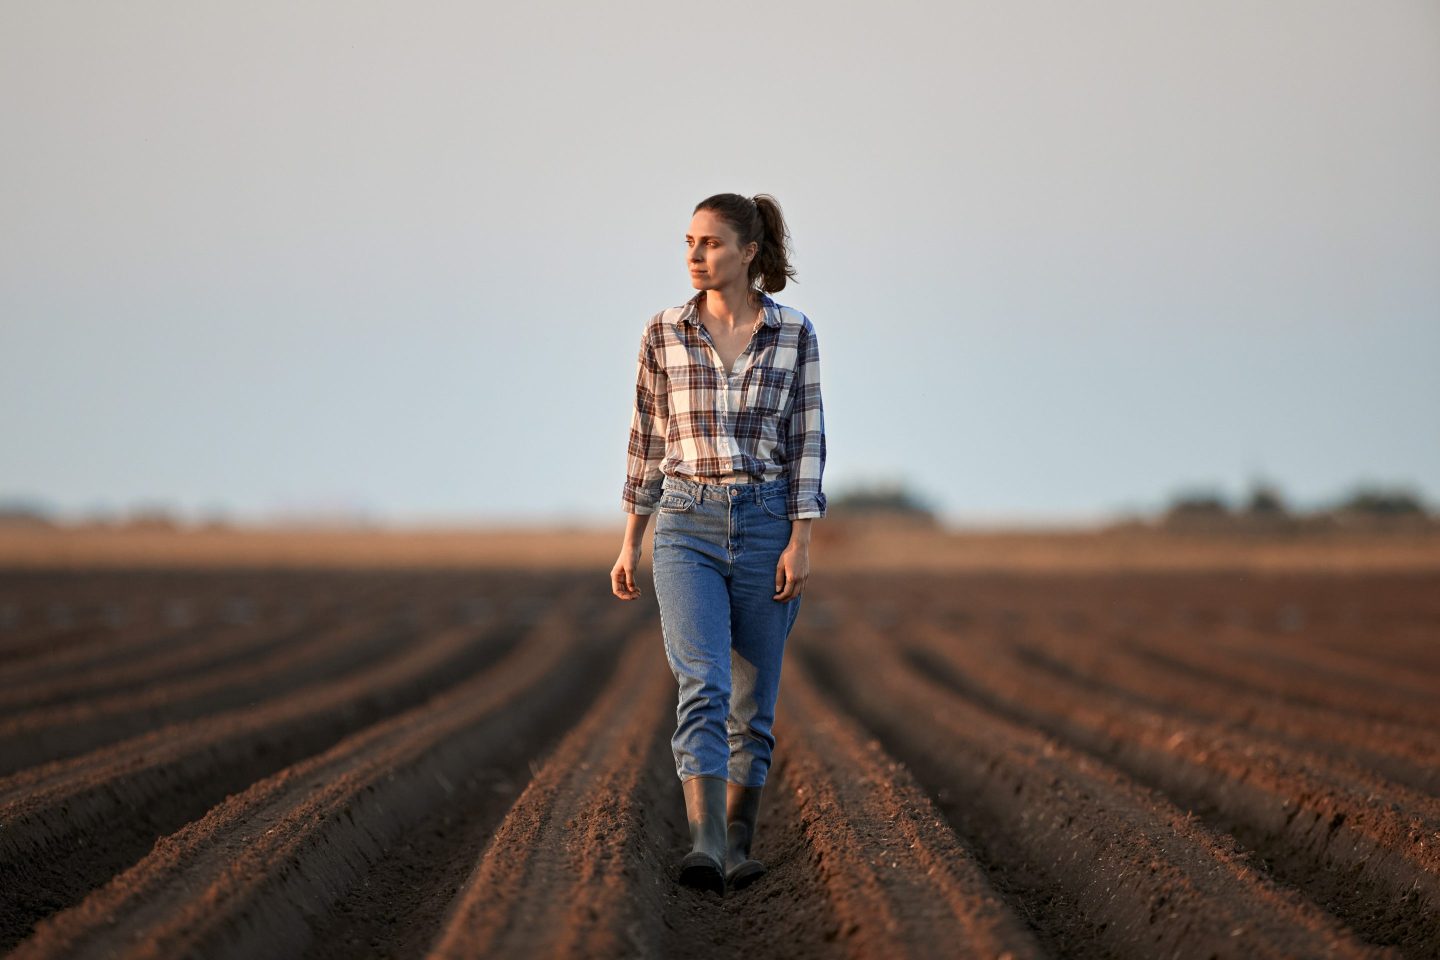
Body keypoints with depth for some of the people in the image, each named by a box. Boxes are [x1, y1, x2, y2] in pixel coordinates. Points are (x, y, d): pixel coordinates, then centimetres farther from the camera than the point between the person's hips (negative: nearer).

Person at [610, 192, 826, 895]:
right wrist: (630, 542, 7)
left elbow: (806, 442, 0)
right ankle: (705, 845, -28)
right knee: (703, 686, -18)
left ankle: (738, 847, 20)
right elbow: (647, 441, 8)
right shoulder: (664, 334, 3)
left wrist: (800, 541, -8)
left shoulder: (794, 334, 1)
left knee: (753, 702, 7)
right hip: (688, 528, -1)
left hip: (766, 524, 1)